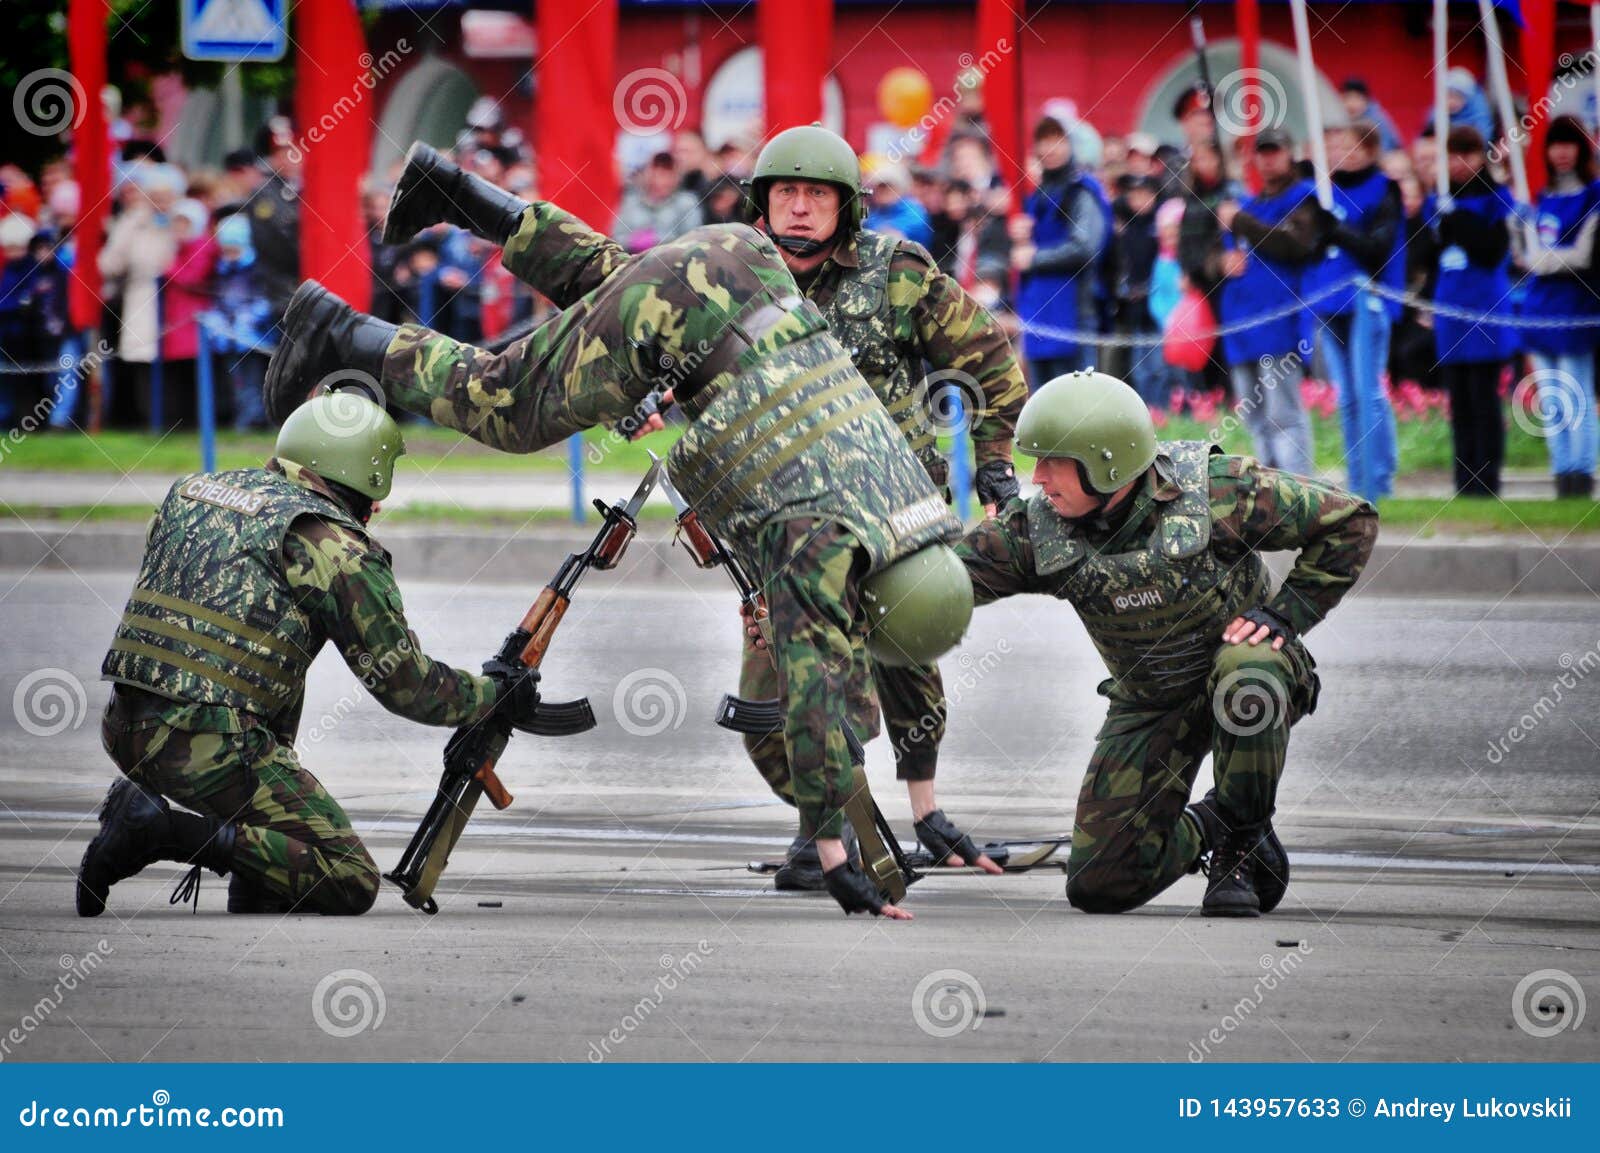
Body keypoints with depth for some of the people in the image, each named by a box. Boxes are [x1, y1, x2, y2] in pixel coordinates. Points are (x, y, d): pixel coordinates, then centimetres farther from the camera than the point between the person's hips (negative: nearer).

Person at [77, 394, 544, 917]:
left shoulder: (191, 489, 17)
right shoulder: (337, 546, -3)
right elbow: (405, 685, 0)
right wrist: (497, 691, 18)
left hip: (123, 730, 8)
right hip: (209, 745, -8)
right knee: (351, 885, -2)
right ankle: (164, 829, -13)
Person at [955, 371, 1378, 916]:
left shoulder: (1217, 491, -25)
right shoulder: (1037, 530, -16)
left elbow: (1350, 522, -16)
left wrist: (1284, 615, -21)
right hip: (1150, 703, 3)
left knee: (1246, 676, -42)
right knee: (1099, 884, -8)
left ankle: (1245, 844, -17)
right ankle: (1203, 830, 25)